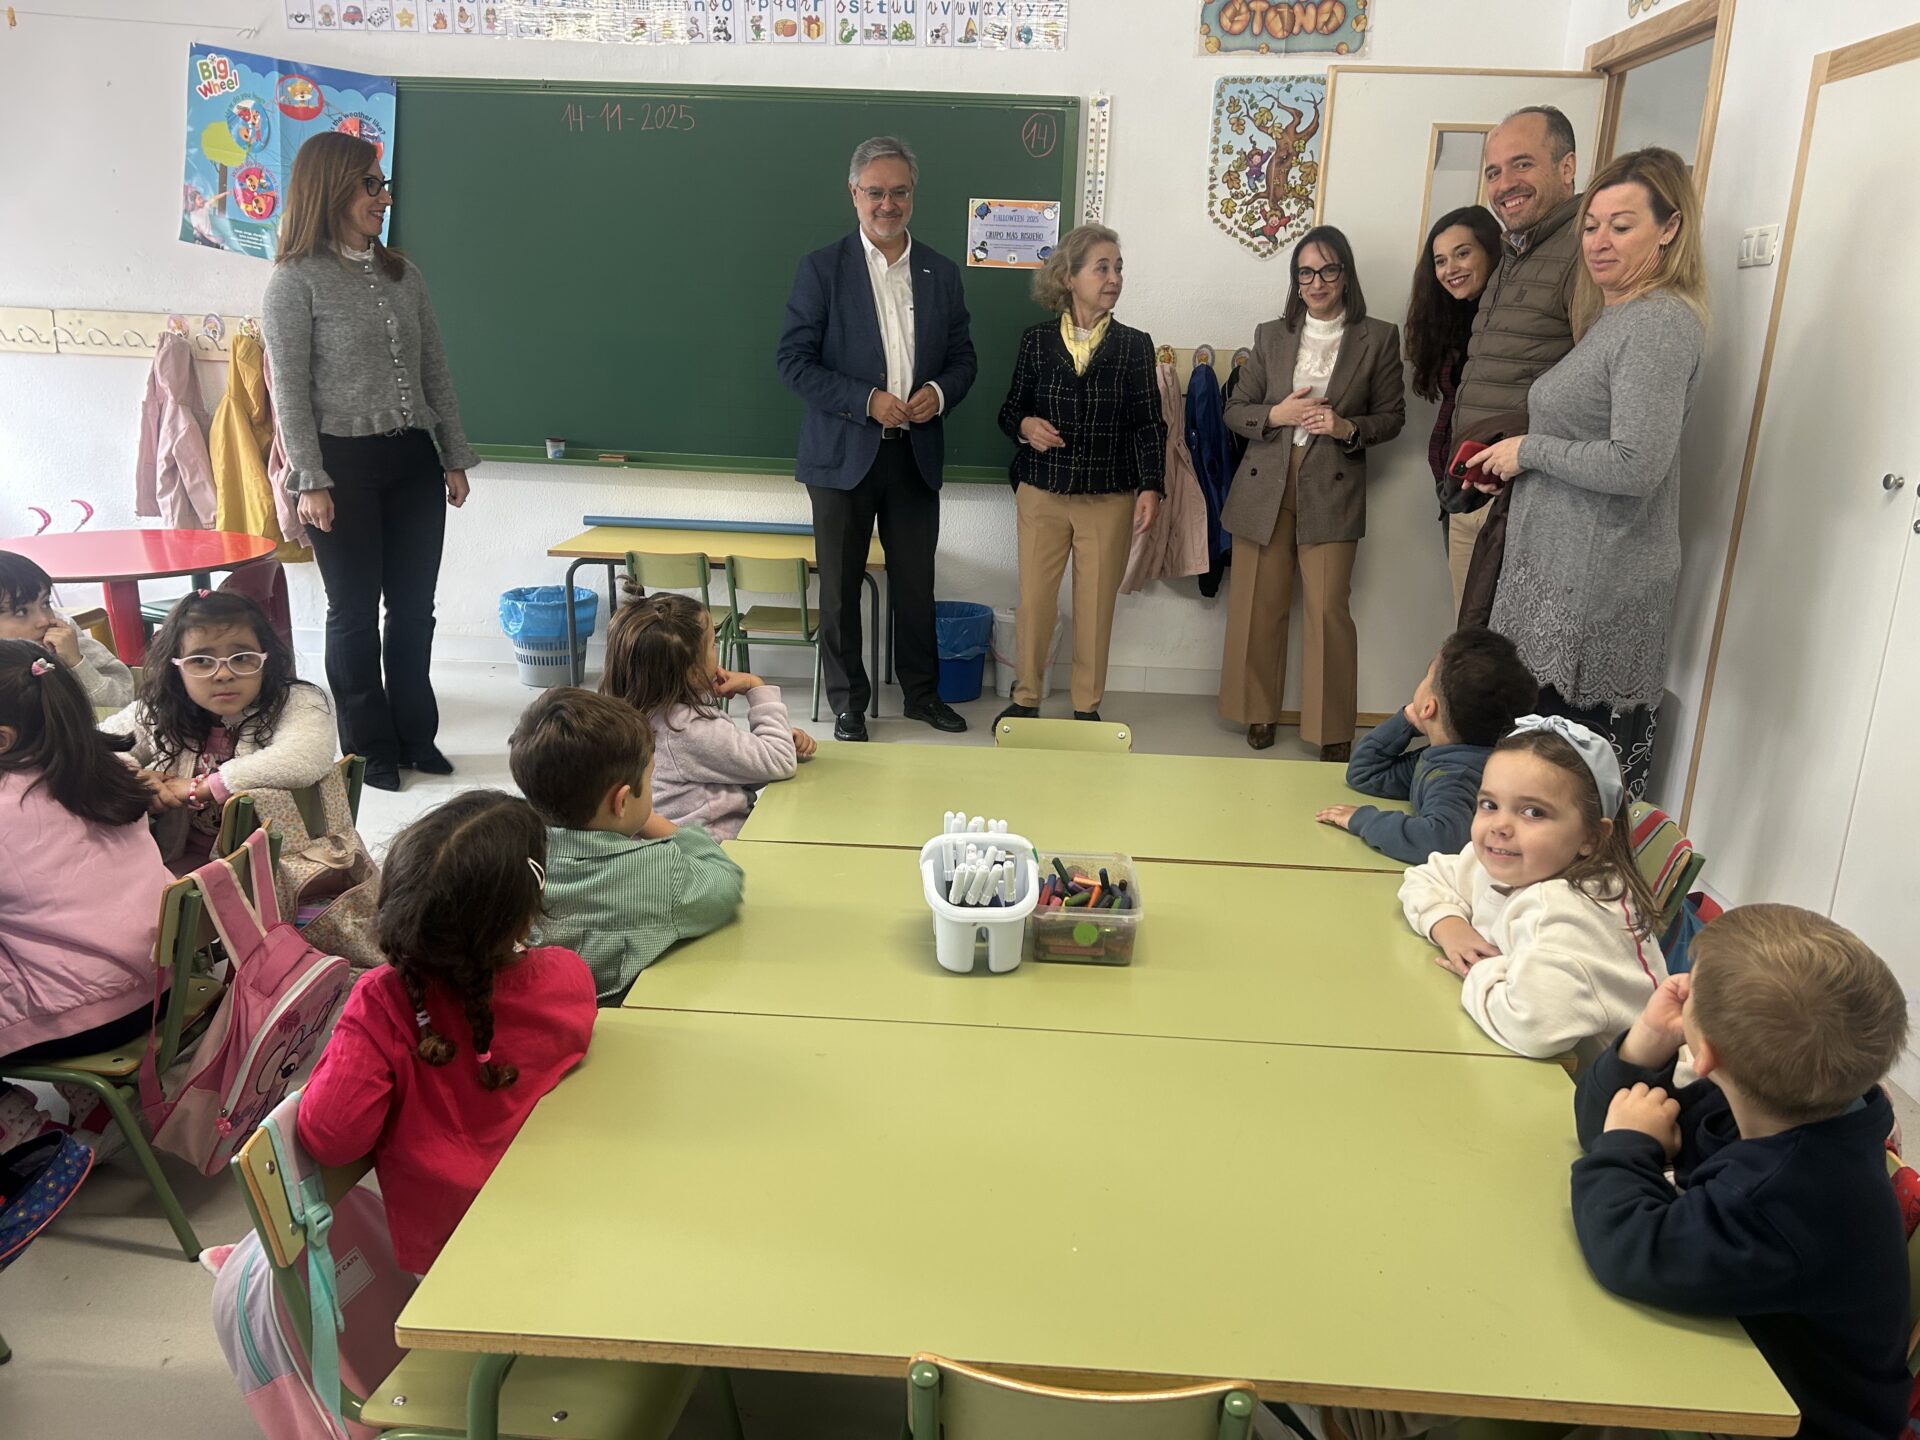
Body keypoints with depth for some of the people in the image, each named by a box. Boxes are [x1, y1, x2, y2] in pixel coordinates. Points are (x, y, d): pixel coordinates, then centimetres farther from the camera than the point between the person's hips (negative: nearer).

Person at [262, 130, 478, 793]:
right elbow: (289, 389, -8)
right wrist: (310, 480, -13)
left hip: (413, 461, 5)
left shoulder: (402, 273, 11)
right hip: (344, 463, -5)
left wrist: (455, 457, 11)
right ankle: (371, 747, 16)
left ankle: (416, 735, 22)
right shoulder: (296, 280, -5)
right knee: (355, 613, 4)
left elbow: (434, 370, 14)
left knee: (414, 607, 9)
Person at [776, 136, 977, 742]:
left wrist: (940, 392, -9)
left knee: (915, 582, 11)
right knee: (840, 588, 6)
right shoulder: (822, 269, -3)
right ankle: (848, 702, 19)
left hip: (916, 454, 3)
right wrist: (866, 401, -17)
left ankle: (921, 691, 26)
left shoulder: (942, 272, 8)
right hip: (843, 453, -3)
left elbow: (962, 357, 13)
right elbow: (794, 360, -7)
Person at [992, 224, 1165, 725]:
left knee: (1096, 607, 4)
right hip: (1042, 495, 0)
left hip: (1110, 499, 0)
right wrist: (1025, 427, -13)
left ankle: (1087, 708, 17)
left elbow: (1148, 424, 1)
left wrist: (1150, 486, -10)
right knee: (1034, 601, 2)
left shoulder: (1134, 345, 2)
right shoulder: (1037, 341, 3)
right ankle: (1025, 699, 18)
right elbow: (1010, 410, 10)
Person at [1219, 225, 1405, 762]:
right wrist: (1277, 414, -9)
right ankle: (1258, 712, 22)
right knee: (1258, 607, 6)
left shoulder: (1378, 338, 5)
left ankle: (1332, 730, 4)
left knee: (1329, 611, -8)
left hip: (1332, 492, -2)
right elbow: (1234, 411, 11)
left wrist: (1347, 428, -11)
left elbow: (1392, 417, 8)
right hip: (1264, 489, 2)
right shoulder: (1270, 336, 10)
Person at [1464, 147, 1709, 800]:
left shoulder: (1662, 324, -15)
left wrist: (1530, 450, -11)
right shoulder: (1614, 317, 16)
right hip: (1559, 564, 10)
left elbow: (1634, 465, -24)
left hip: (1597, 588, -10)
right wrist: (1508, 466, 12)